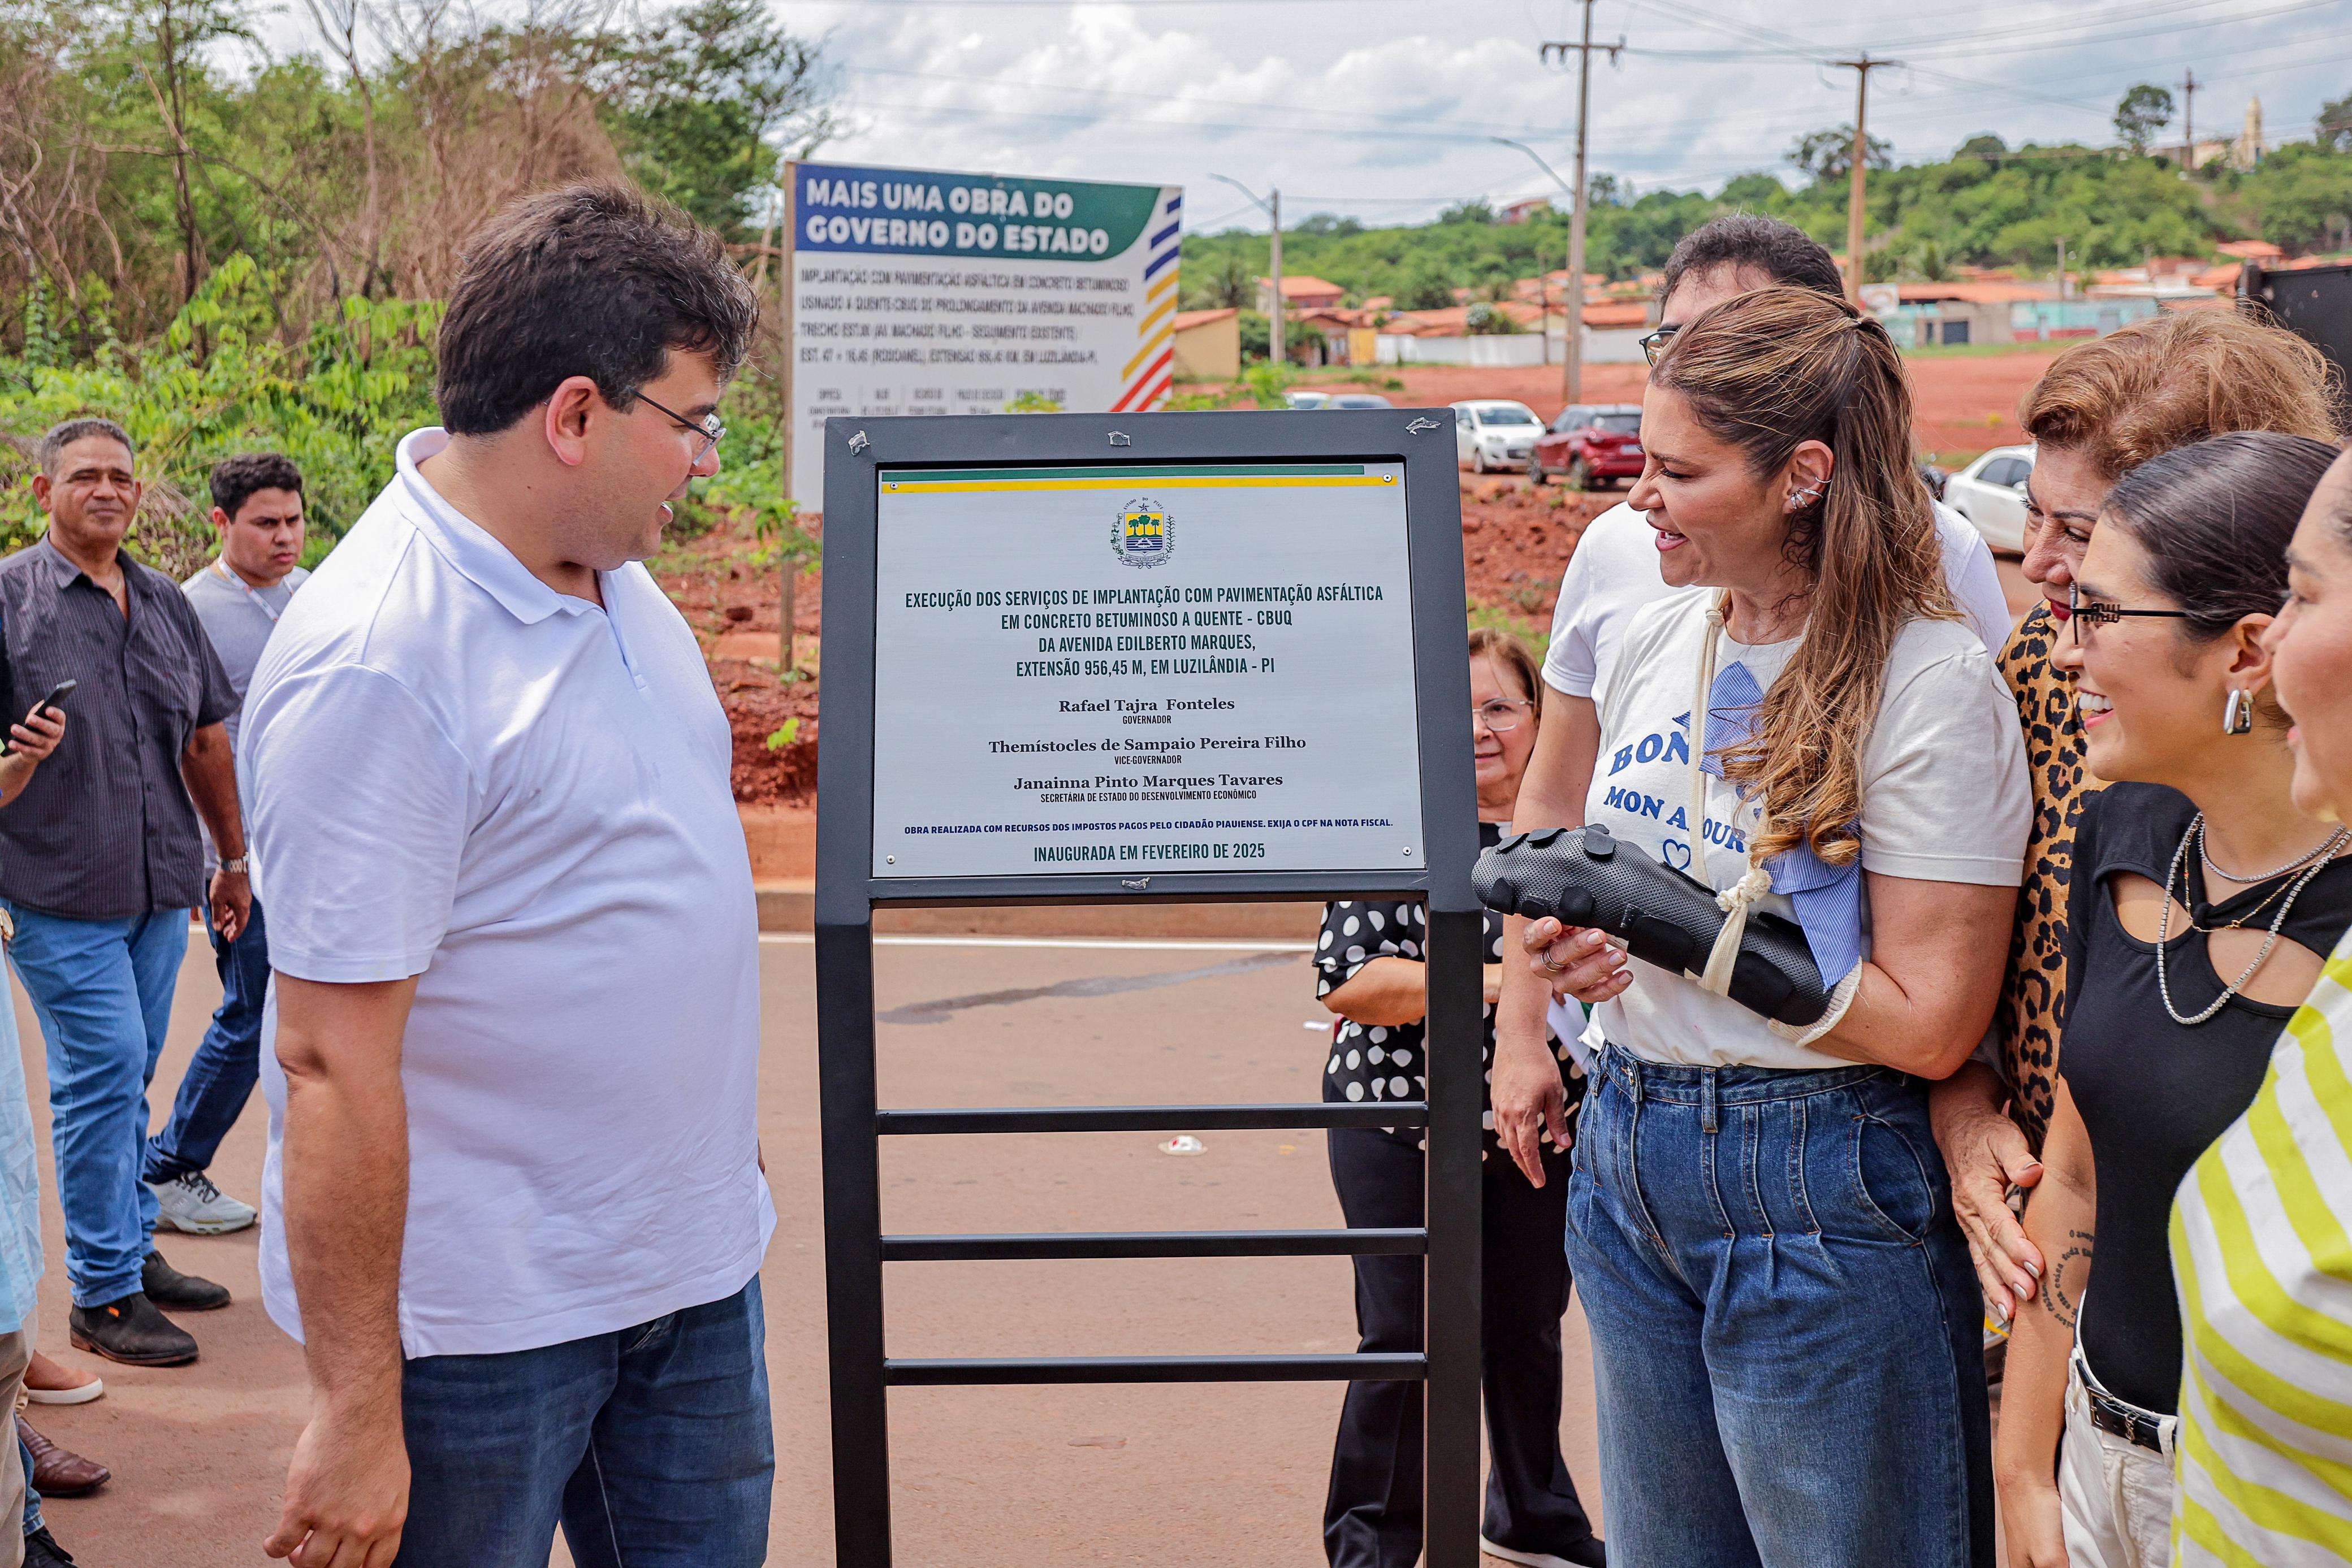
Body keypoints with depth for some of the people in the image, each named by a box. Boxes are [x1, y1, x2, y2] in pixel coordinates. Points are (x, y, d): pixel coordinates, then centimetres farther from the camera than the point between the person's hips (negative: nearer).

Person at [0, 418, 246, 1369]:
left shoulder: (165, 603, 14)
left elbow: (207, 739, 20)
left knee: (127, 1075, 14)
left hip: (161, 885, 5)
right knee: (105, 1072, -7)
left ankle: (132, 1250, 27)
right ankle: (103, 1295, 2)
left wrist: (234, 858, 22)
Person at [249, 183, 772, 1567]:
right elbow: (333, 1065, -24)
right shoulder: (375, 667, -24)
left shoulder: (615, 575, 4)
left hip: (694, 1262, 8)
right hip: (480, 1321, -8)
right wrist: (356, 1412, -21)